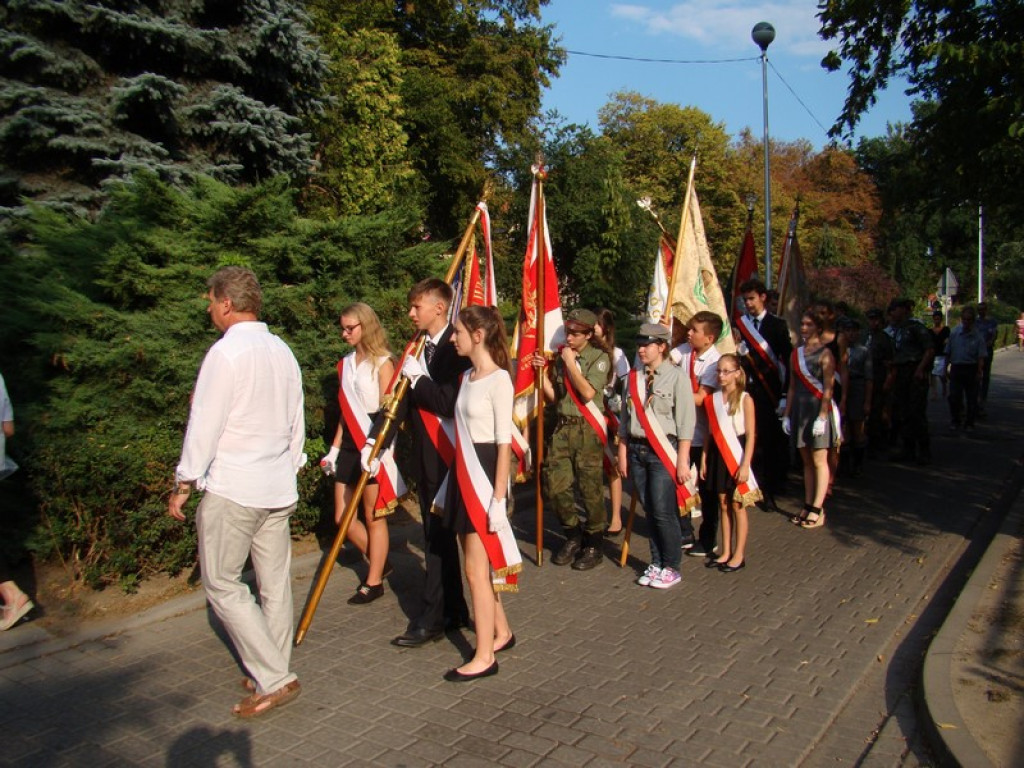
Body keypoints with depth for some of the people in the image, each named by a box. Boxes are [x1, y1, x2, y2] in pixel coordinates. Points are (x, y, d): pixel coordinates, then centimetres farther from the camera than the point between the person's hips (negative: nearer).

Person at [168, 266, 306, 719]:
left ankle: (273, 678, 1)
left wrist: (184, 485, -4)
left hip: (232, 487, -8)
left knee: (222, 585, 2)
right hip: (279, 487, 8)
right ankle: (273, 674, 24)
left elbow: (204, 426, -13)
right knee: (275, 584, 12)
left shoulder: (226, 352, -14)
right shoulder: (282, 352, 9)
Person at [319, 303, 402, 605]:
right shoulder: (346, 364, 12)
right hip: (349, 446, 7)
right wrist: (334, 449, 13)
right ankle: (379, 562, 30)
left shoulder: (382, 363, -8)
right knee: (343, 518, 9)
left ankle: (374, 582, 17)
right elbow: (346, 410, 16)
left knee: (374, 518, 2)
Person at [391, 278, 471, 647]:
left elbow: (450, 402, -24)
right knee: (437, 536, 15)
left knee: (439, 537, -1)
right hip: (424, 456, 9)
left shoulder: (456, 348, -14)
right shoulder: (419, 347, 12)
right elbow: (410, 401, 15)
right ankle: (454, 612, 27)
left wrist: (416, 377, -16)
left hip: (445, 457, -9)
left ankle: (432, 619, 9)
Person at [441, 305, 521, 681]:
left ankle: (484, 657, 9)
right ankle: (501, 632, 33)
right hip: (463, 474, 9)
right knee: (481, 563, 16)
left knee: (476, 568, -3)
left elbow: (504, 444, -16)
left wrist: (498, 499, -18)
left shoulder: (499, 380, -14)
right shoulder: (468, 376, 12)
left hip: (485, 475, -8)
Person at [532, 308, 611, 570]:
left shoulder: (599, 357, -2)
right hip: (562, 427, 5)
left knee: (590, 488, -1)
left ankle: (593, 545, 16)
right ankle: (573, 536, 24)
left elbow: (588, 392, -16)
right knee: (554, 485, 2)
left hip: (587, 430, -5)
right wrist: (543, 371, -1)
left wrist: (570, 364, -12)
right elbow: (553, 397, 11)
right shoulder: (560, 356, 11)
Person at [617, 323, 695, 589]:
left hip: (663, 451, -5)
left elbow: (686, 421, -9)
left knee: (663, 512, -4)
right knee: (649, 510, 11)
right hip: (637, 450, 5)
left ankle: (670, 568, 13)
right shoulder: (634, 377, 8)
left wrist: (682, 461, -12)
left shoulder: (676, 377, -7)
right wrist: (622, 452, 12)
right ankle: (656, 563, 24)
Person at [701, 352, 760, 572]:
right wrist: (704, 459, 6)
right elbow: (710, 432, 10)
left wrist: (745, 465, -16)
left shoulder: (745, 399, -7)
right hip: (717, 455, 5)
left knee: (738, 506, 2)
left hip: (736, 455, -5)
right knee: (723, 505, 11)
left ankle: (739, 555, 12)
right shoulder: (713, 399, 7)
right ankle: (725, 552, 20)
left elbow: (751, 435, -10)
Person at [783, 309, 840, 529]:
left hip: (818, 409, -6)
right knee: (806, 461, 9)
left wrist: (822, 417, -17)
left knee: (819, 460, -4)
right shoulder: (796, 353, 12)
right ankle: (808, 506, 13)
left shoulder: (825, 353, -6)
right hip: (800, 409, 6)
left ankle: (817, 509, -2)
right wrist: (787, 414, 11)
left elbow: (828, 388, -11)